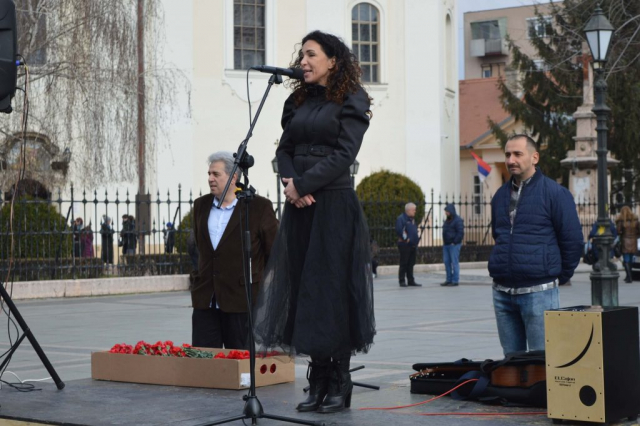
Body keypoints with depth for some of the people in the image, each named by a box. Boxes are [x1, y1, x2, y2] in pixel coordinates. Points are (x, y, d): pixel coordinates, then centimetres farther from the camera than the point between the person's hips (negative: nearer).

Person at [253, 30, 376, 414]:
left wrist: (303, 184, -13)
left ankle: (340, 385, 3)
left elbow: (344, 154, -11)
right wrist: (291, 182, -7)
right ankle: (319, 383, 10)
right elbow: (285, 149, 12)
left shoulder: (351, 101, -2)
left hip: (334, 204, -6)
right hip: (300, 207, 6)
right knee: (303, 289, 3)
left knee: (332, 289, -5)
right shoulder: (298, 102, 16)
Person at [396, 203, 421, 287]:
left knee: (411, 264, 10)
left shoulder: (412, 219, 19)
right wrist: (406, 239, -17)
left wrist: (417, 237, 14)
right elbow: (399, 230, -19)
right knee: (403, 264, -5)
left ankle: (411, 281, 14)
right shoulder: (401, 218, -9)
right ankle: (402, 281, 0)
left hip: (413, 245, 8)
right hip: (404, 245, -8)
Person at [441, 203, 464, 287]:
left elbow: (460, 233, -17)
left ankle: (455, 281, -3)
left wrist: (454, 242, -16)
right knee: (447, 262, 9)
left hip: (454, 245, -9)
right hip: (446, 245, 9)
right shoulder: (448, 220, 16)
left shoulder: (458, 220, -11)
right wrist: (444, 241, 14)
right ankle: (449, 280, 15)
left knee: (454, 262, -6)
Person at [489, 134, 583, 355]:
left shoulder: (555, 193, -5)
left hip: (539, 293, -6)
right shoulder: (501, 195, 13)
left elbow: (572, 240, -4)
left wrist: (559, 277, 1)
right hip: (502, 292, 6)